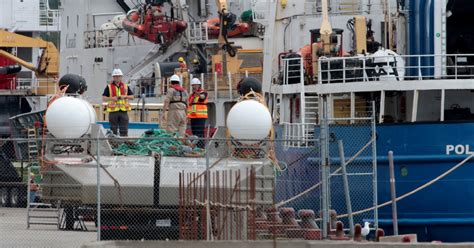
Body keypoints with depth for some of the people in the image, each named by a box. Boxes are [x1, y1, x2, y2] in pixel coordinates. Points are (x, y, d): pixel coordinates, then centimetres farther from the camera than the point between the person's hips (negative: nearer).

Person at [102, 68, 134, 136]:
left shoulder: (125, 86, 13)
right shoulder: (109, 87, 5)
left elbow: (132, 97, 13)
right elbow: (103, 98, 1)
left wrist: (125, 96, -6)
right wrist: (112, 98, -14)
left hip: (123, 110, 2)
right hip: (113, 111, -2)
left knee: (124, 130, 0)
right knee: (113, 130, 2)